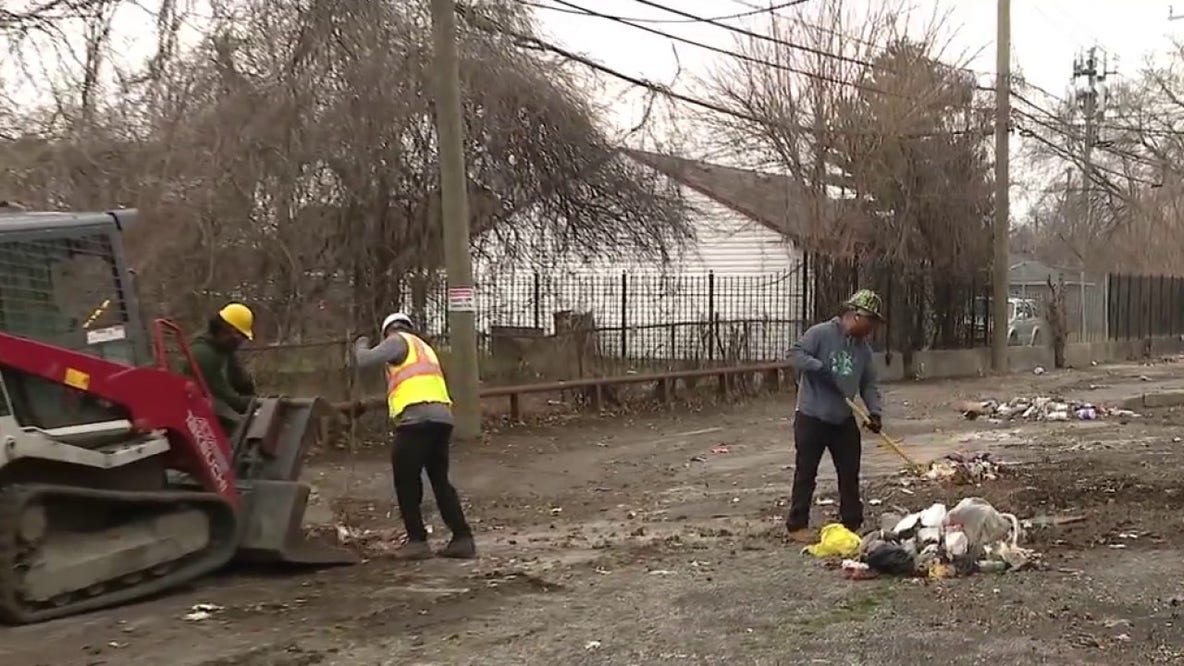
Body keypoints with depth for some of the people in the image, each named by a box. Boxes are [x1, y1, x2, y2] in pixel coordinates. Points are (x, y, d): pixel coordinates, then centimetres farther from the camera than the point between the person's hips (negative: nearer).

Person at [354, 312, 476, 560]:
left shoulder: (399, 341, 6)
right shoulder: (424, 348, 30)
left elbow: (365, 360, -4)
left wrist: (360, 346, 17)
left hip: (416, 418, -8)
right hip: (442, 417, 8)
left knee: (406, 481, 1)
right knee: (440, 480, 12)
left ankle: (417, 541, -2)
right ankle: (462, 538, 6)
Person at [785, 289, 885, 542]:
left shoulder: (863, 348, 7)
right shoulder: (821, 333, -12)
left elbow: (869, 384, 9)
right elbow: (795, 354, -17)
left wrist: (874, 411, -6)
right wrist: (822, 369, -27)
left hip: (844, 419, 6)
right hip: (812, 417, -6)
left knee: (850, 472, 10)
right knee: (806, 472, 0)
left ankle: (852, 523, 21)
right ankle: (797, 525, 9)